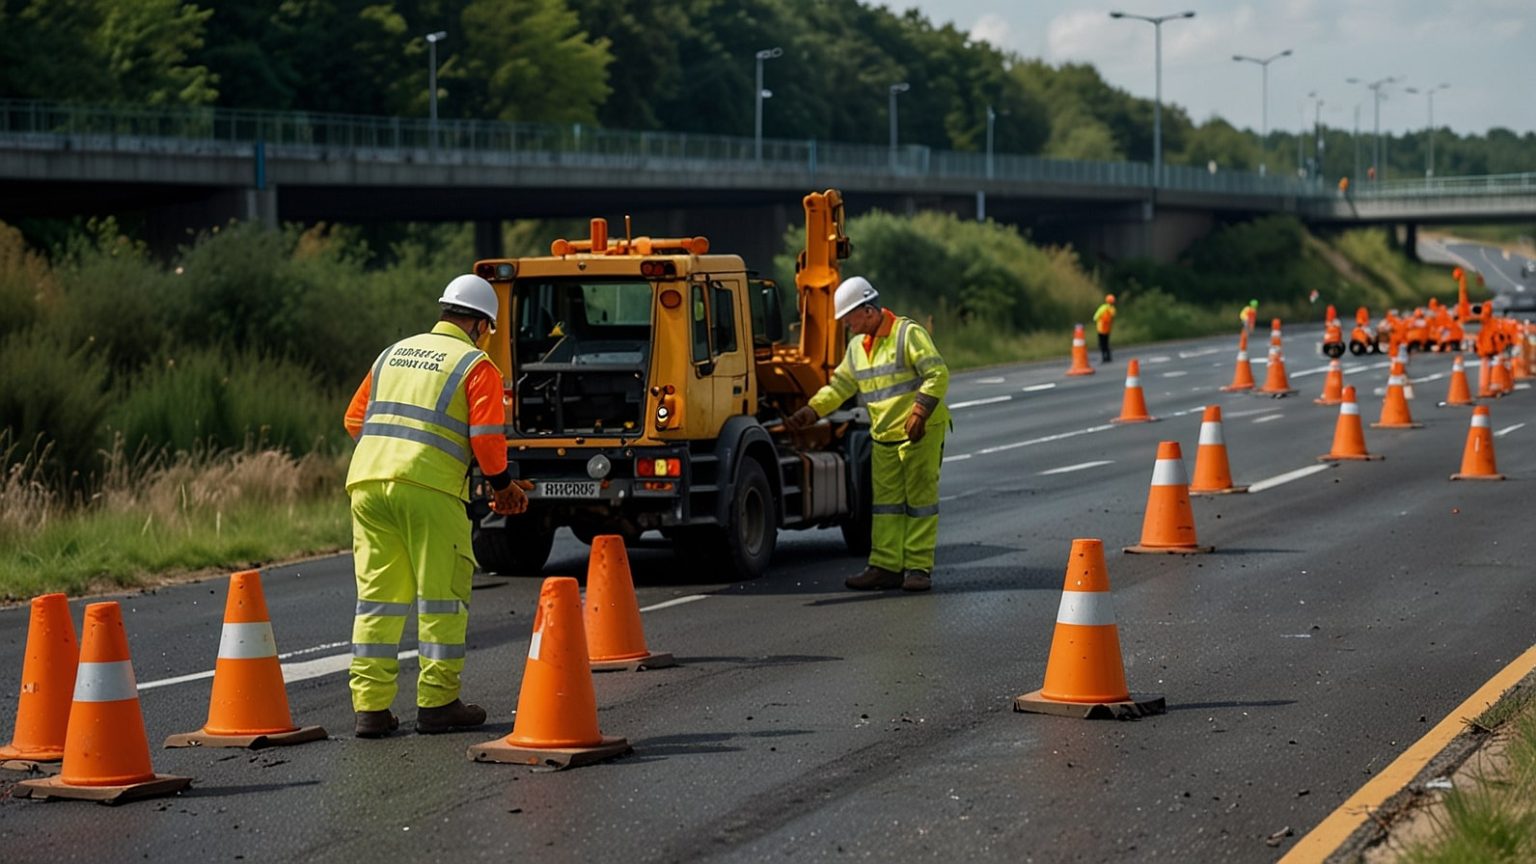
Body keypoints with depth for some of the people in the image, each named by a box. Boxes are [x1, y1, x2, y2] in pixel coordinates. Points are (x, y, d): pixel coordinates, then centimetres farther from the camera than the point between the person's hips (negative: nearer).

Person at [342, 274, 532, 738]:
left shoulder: (394, 354, 22)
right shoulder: (476, 365, 4)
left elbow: (355, 419, 22)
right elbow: (487, 436, -5)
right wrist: (502, 484, 11)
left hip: (367, 479, 6)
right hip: (429, 490, -6)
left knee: (377, 596, 9)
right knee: (443, 596, 5)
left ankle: (370, 706, 7)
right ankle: (437, 703, 7)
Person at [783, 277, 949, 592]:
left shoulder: (909, 333, -9)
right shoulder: (858, 347, 14)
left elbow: (938, 375, -15)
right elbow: (839, 387, 18)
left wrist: (919, 414, -22)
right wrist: (808, 413, 6)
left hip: (921, 433, -7)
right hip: (884, 436, 7)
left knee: (920, 500, -3)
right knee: (885, 503, 5)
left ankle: (919, 568, 0)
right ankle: (886, 566, 6)